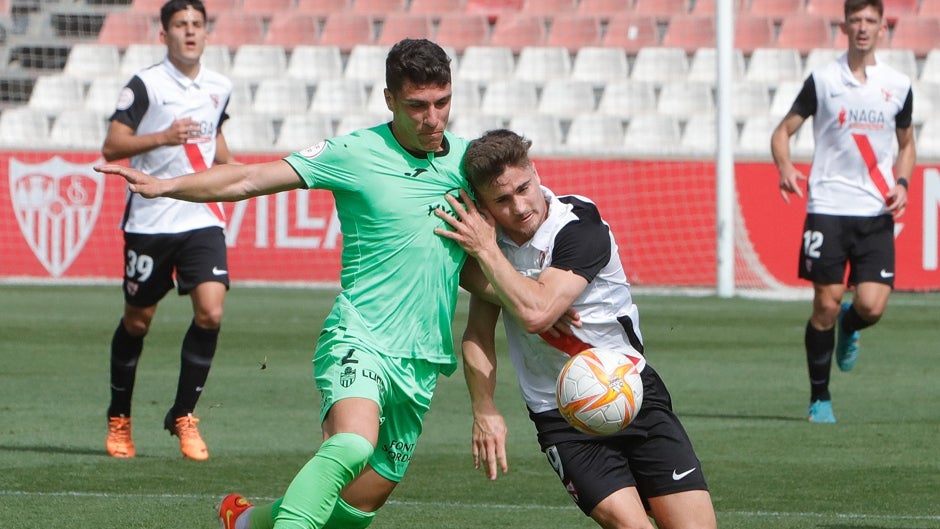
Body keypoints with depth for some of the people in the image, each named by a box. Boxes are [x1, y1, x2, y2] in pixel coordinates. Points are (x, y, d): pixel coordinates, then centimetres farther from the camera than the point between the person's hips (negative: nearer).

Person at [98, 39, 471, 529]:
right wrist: (164, 185, -16)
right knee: (353, 444, -35)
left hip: (423, 362, 5)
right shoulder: (355, 154, -6)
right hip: (360, 340, -5)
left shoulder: (467, 158, 6)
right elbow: (250, 179, -6)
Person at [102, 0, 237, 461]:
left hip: (202, 219, 4)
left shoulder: (219, 89, 10)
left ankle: (183, 415, 1)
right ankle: (119, 418, 25)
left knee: (210, 311, -13)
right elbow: (111, 147, -11)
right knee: (137, 321, 7)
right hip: (150, 220, -4)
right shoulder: (145, 85, -7)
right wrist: (164, 137, -24)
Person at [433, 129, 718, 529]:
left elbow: (536, 313, -29)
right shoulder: (487, 236, -1)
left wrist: (486, 251, -21)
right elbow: (479, 333, 7)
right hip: (561, 417, 2)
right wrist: (484, 411, -3)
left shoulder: (581, 227, -16)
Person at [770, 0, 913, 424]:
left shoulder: (898, 85, 8)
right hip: (827, 209, -2)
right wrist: (785, 167, -17)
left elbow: (906, 144, 21)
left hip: (876, 214, 2)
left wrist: (901, 184, 2)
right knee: (826, 305, -4)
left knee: (872, 306, -10)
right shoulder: (823, 80, 1)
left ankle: (848, 328, 28)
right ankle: (819, 398, 11)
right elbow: (783, 131, 5)